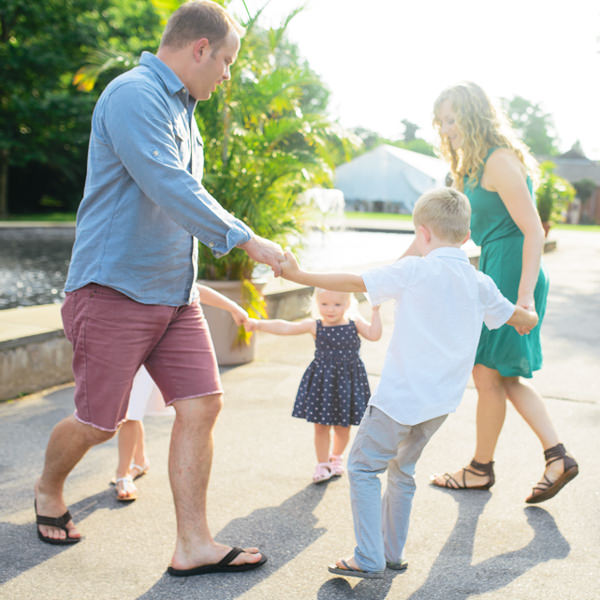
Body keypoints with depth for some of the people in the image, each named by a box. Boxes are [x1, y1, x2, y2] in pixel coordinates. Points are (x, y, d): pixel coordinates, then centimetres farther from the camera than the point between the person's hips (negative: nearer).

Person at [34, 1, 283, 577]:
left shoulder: (181, 108, 16)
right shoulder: (133, 95, -14)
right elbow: (171, 190, -25)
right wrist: (246, 239, -21)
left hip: (175, 293, 9)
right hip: (117, 290, -9)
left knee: (201, 404, 0)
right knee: (97, 422, 4)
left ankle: (193, 545, 7)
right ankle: (48, 490, 36)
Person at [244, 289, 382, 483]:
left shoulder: (355, 323, -2)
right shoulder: (315, 326, -6)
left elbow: (374, 335, -12)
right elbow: (285, 327, -13)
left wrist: (375, 311, -14)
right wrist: (258, 324, -23)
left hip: (347, 381, 0)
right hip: (321, 381, 0)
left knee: (342, 427, 12)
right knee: (321, 426, 7)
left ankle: (336, 457, 39)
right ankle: (323, 464, 25)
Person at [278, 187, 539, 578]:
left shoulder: (413, 271, -12)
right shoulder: (480, 284, 5)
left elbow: (354, 283, -12)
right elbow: (519, 318, 20)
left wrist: (300, 275, -2)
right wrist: (529, 317, 45)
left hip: (402, 396, -7)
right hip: (443, 400, 7)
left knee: (363, 466, 5)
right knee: (402, 469, 21)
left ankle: (369, 558, 1)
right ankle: (393, 553, 29)